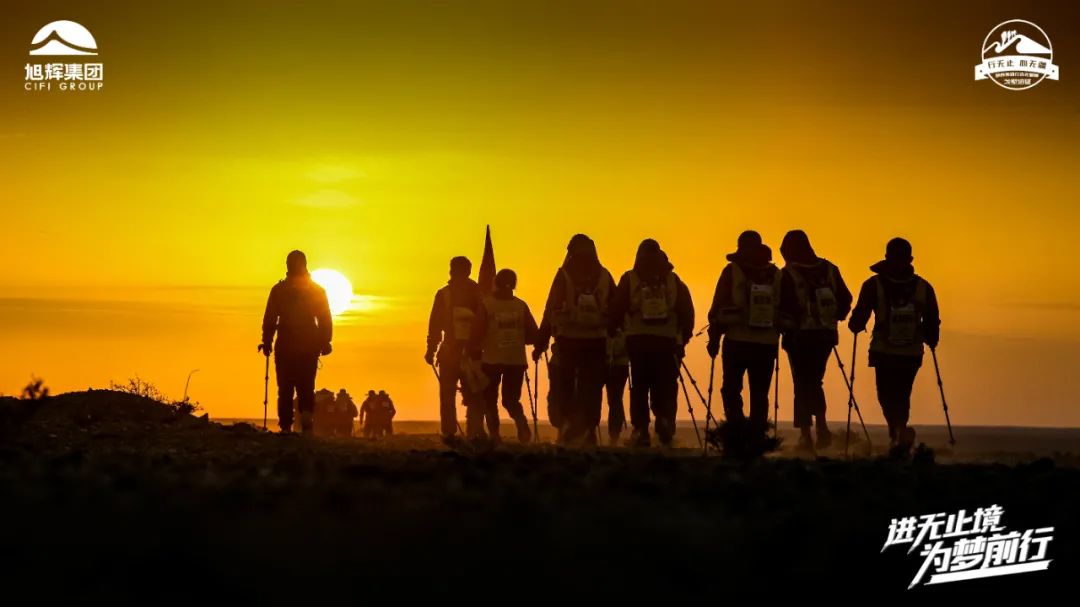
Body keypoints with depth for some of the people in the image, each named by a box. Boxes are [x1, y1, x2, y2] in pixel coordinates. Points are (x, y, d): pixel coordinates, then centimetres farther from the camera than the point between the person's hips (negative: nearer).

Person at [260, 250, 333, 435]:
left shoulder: (279, 290, 2)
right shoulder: (317, 290, 5)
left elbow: (269, 318, 0)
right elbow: (325, 320, 4)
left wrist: (267, 342, 4)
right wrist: (325, 342, 7)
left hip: (285, 347, -1)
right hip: (309, 347, 1)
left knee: (285, 389, 3)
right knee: (306, 388, 4)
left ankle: (286, 427, -4)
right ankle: (307, 418, -20)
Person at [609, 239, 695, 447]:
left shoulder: (629, 279, 5)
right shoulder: (672, 280, 8)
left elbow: (617, 309, 0)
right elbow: (686, 309, 3)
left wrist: (612, 332, 10)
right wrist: (685, 335, 10)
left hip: (638, 339, -1)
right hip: (668, 340, 1)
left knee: (640, 386, 6)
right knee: (666, 386, 7)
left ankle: (640, 430, -2)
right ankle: (665, 421, -15)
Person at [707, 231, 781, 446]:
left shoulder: (732, 271, -2)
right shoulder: (776, 274, 7)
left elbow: (719, 306, -4)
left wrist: (714, 337, 0)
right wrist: (778, 333, 18)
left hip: (737, 340, -3)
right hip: (767, 343, 3)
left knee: (731, 389, 8)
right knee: (760, 393, 9)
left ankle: (737, 432, -8)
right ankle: (757, 438, 6)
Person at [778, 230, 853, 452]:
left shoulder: (788, 274, -8)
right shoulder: (829, 270, 6)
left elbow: (782, 307, -12)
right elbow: (845, 300, 8)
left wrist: (783, 326, 4)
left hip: (799, 336, -4)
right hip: (826, 335, 4)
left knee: (802, 384, 4)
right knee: (815, 381, 19)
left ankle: (806, 434, -2)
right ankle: (822, 427, 6)